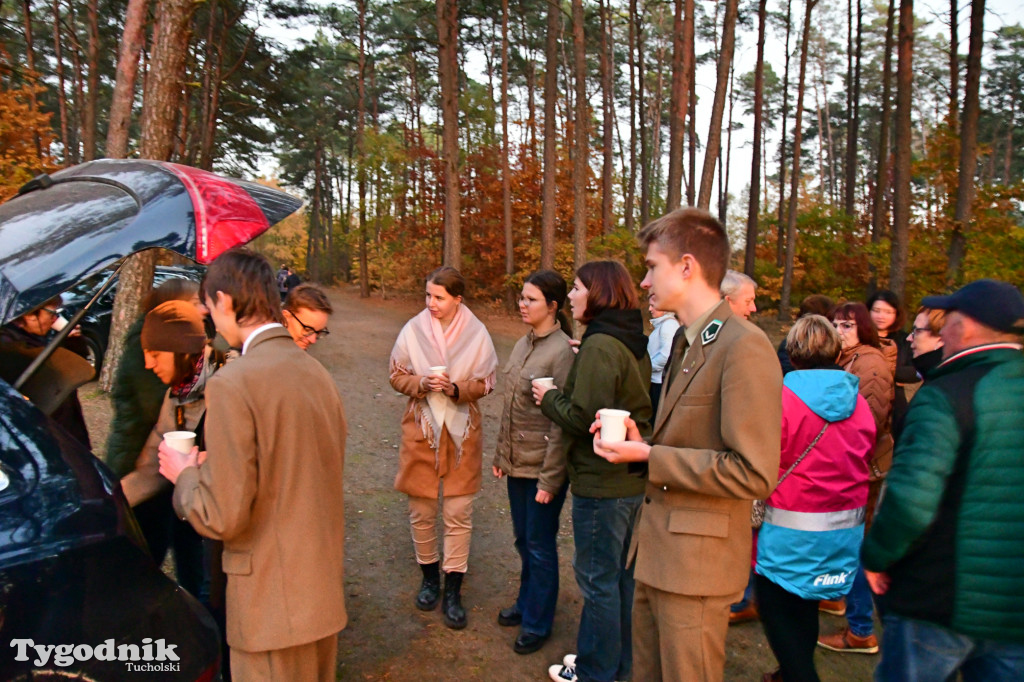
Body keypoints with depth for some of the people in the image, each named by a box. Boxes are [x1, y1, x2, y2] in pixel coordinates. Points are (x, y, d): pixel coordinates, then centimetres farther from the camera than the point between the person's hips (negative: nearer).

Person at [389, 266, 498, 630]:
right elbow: (397, 376, 3)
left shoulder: (477, 333, -6)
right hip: (421, 429, 1)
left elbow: (485, 383, 0)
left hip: (461, 431, -1)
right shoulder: (413, 330, -5)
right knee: (421, 511, 10)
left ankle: (453, 590, 17)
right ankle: (429, 576, 33)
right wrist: (421, 384, -17)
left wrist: (456, 388, -18)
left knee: (458, 513, 3)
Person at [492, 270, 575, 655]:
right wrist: (500, 455, 12)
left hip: (543, 466, -7)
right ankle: (527, 603, 40)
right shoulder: (523, 345, 6)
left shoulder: (562, 351, -17)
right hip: (517, 463, 7)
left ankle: (537, 622, 27)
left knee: (539, 545, 8)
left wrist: (550, 479, -16)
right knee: (523, 540, 20)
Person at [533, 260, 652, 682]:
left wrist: (549, 398, -7)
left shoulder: (599, 346, -20)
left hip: (602, 484, -9)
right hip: (632, 478, 9)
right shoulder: (633, 343, 8)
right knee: (621, 574, 21)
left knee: (598, 580, 7)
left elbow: (583, 418, -25)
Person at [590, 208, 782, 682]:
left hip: (696, 562, -9)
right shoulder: (684, 342, 11)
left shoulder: (744, 347, -19)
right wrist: (639, 442, 0)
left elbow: (753, 473, -23)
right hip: (656, 550, 9)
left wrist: (649, 458, -20)